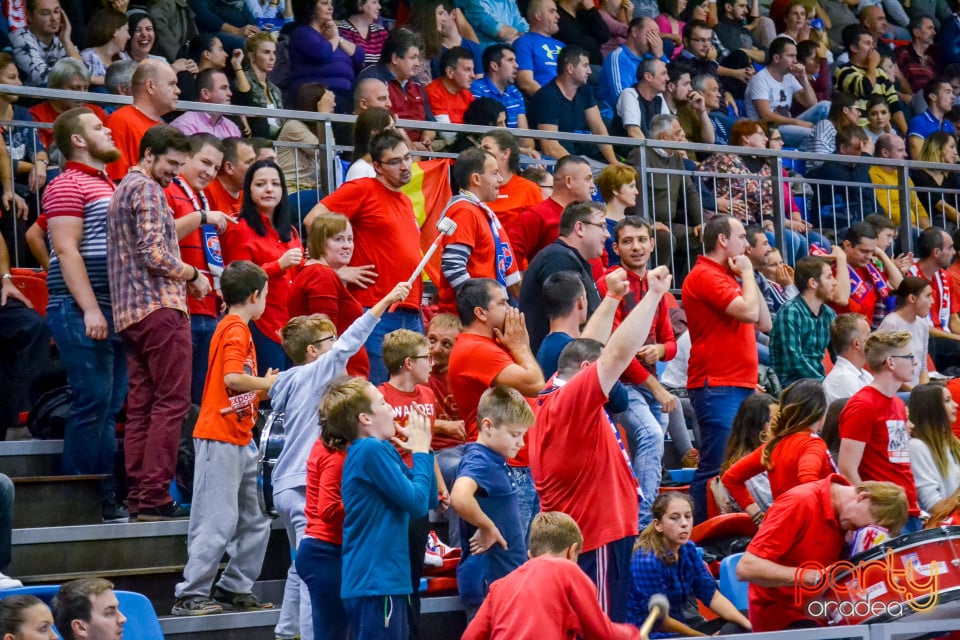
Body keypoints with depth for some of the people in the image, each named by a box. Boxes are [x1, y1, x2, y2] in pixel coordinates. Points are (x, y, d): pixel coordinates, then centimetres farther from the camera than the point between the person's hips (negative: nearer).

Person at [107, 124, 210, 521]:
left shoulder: (122, 191, 23)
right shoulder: (148, 190, -7)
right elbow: (156, 255, -17)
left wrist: (182, 278, 17)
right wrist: (193, 275, -2)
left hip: (130, 311, 10)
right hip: (160, 306, -10)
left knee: (141, 405, 8)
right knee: (171, 402, -9)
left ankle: (137, 496, 6)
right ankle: (154, 497, -13)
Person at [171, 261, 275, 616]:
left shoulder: (233, 327, 19)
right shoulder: (236, 330, -11)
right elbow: (231, 378, -25)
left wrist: (265, 387, 9)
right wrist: (266, 383, -12)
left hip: (239, 440, 10)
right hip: (221, 438, -10)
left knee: (254, 522, 13)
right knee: (219, 521, -10)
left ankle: (234, 589, 20)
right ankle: (191, 596, -7)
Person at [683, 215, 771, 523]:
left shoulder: (725, 277, 21)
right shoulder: (704, 276, -10)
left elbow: (764, 322, 20)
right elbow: (749, 311, -20)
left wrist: (747, 278, 14)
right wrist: (747, 273, -4)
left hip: (738, 386, 10)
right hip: (717, 387, -10)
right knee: (717, 469, -13)